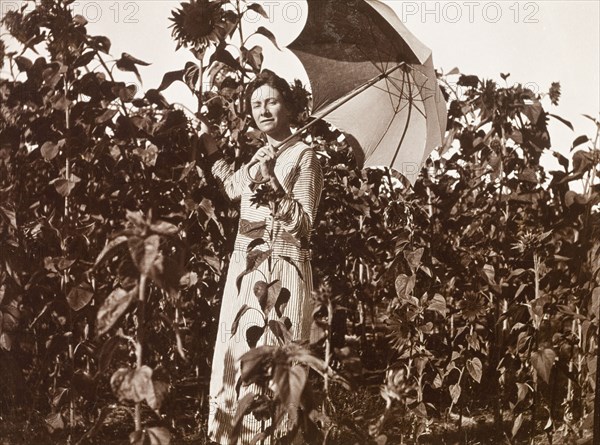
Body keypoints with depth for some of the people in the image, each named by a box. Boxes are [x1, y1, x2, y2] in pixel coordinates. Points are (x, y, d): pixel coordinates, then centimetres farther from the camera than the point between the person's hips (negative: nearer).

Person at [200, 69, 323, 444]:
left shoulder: (304, 156, -6)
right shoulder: (260, 156, 15)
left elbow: (303, 223, -12)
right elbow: (234, 188, 35)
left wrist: (273, 186, -23)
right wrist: (212, 149, 33)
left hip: (281, 269, -7)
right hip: (245, 264, 7)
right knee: (235, 353, 8)